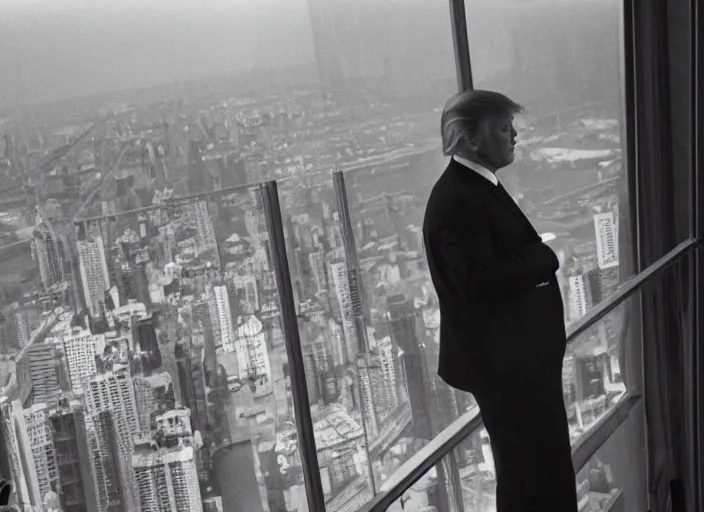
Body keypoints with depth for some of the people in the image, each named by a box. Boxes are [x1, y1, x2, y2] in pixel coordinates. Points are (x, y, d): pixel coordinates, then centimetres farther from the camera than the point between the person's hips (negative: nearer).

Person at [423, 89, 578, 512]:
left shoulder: (478, 187, 11)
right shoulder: (458, 199, -22)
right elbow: (481, 280, -29)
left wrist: (538, 258, 0)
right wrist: (545, 256, -18)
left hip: (519, 355, 10)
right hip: (504, 361, -10)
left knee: (546, 467, 23)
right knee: (531, 476, 2)